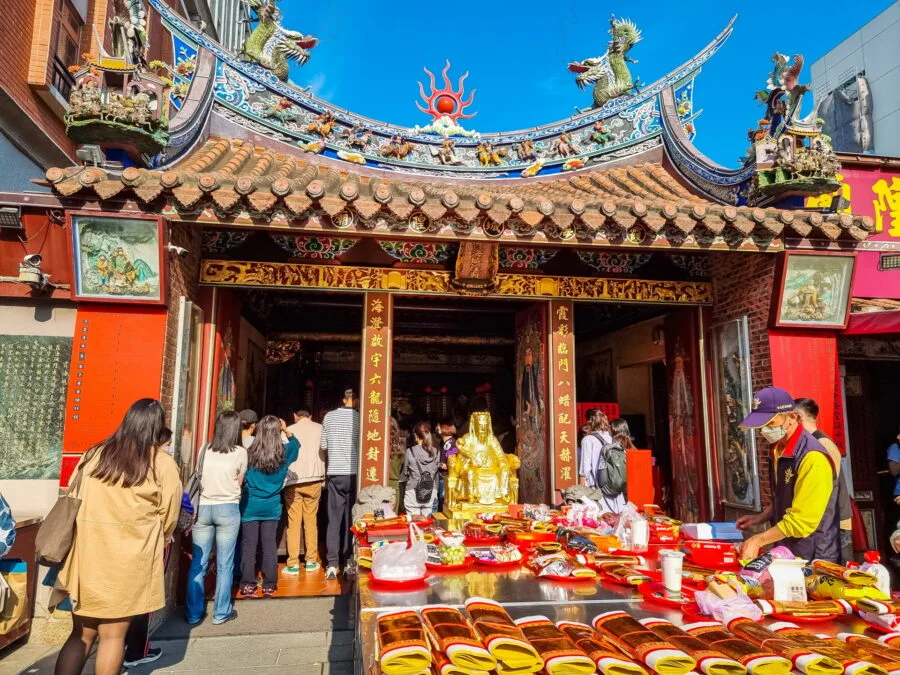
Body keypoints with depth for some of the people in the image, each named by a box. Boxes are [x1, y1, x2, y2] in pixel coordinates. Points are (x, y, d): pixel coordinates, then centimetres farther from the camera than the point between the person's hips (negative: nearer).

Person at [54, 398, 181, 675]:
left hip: (87, 554, 3)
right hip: (129, 560, -3)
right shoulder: (163, 464, -6)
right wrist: (156, 542, 20)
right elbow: (169, 517, 0)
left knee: (82, 633, 16)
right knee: (113, 636, 10)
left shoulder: (93, 455, 4)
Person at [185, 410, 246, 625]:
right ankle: (221, 613, 15)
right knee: (224, 564, 7)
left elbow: (198, 478, 10)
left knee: (197, 563, 10)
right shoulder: (240, 453, -6)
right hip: (228, 509, -2)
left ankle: (193, 614, 18)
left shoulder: (204, 450, 1)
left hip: (202, 508, 3)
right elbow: (239, 483, 5)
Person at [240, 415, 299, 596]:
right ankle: (269, 585, 14)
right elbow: (296, 444, 16)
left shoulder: (250, 453, -13)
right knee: (270, 545, 9)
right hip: (272, 506, 2)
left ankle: (248, 584, 13)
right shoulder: (284, 452, -6)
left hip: (250, 505, -2)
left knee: (248, 545, 8)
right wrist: (286, 429, 9)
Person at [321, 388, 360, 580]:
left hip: (335, 473, 1)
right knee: (351, 518, 11)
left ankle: (332, 564, 1)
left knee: (334, 519, 6)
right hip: (355, 473, -1)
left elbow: (324, 446, 8)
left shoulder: (329, 417, 0)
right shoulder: (360, 418, -8)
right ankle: (348, 559, 18)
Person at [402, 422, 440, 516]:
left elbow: (405, 473, 2)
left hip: (413, 491, -3)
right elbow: (436, 472, 6)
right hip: (430, 492, 3)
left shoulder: (410, 452, -10)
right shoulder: (436, 452, -2)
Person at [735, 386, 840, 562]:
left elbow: (802, 521, -24)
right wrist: (760, 518, 8)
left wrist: (757, 541, -20)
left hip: (814, 560, -8)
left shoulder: (812, 458, -23)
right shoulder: (780, 450, 5)